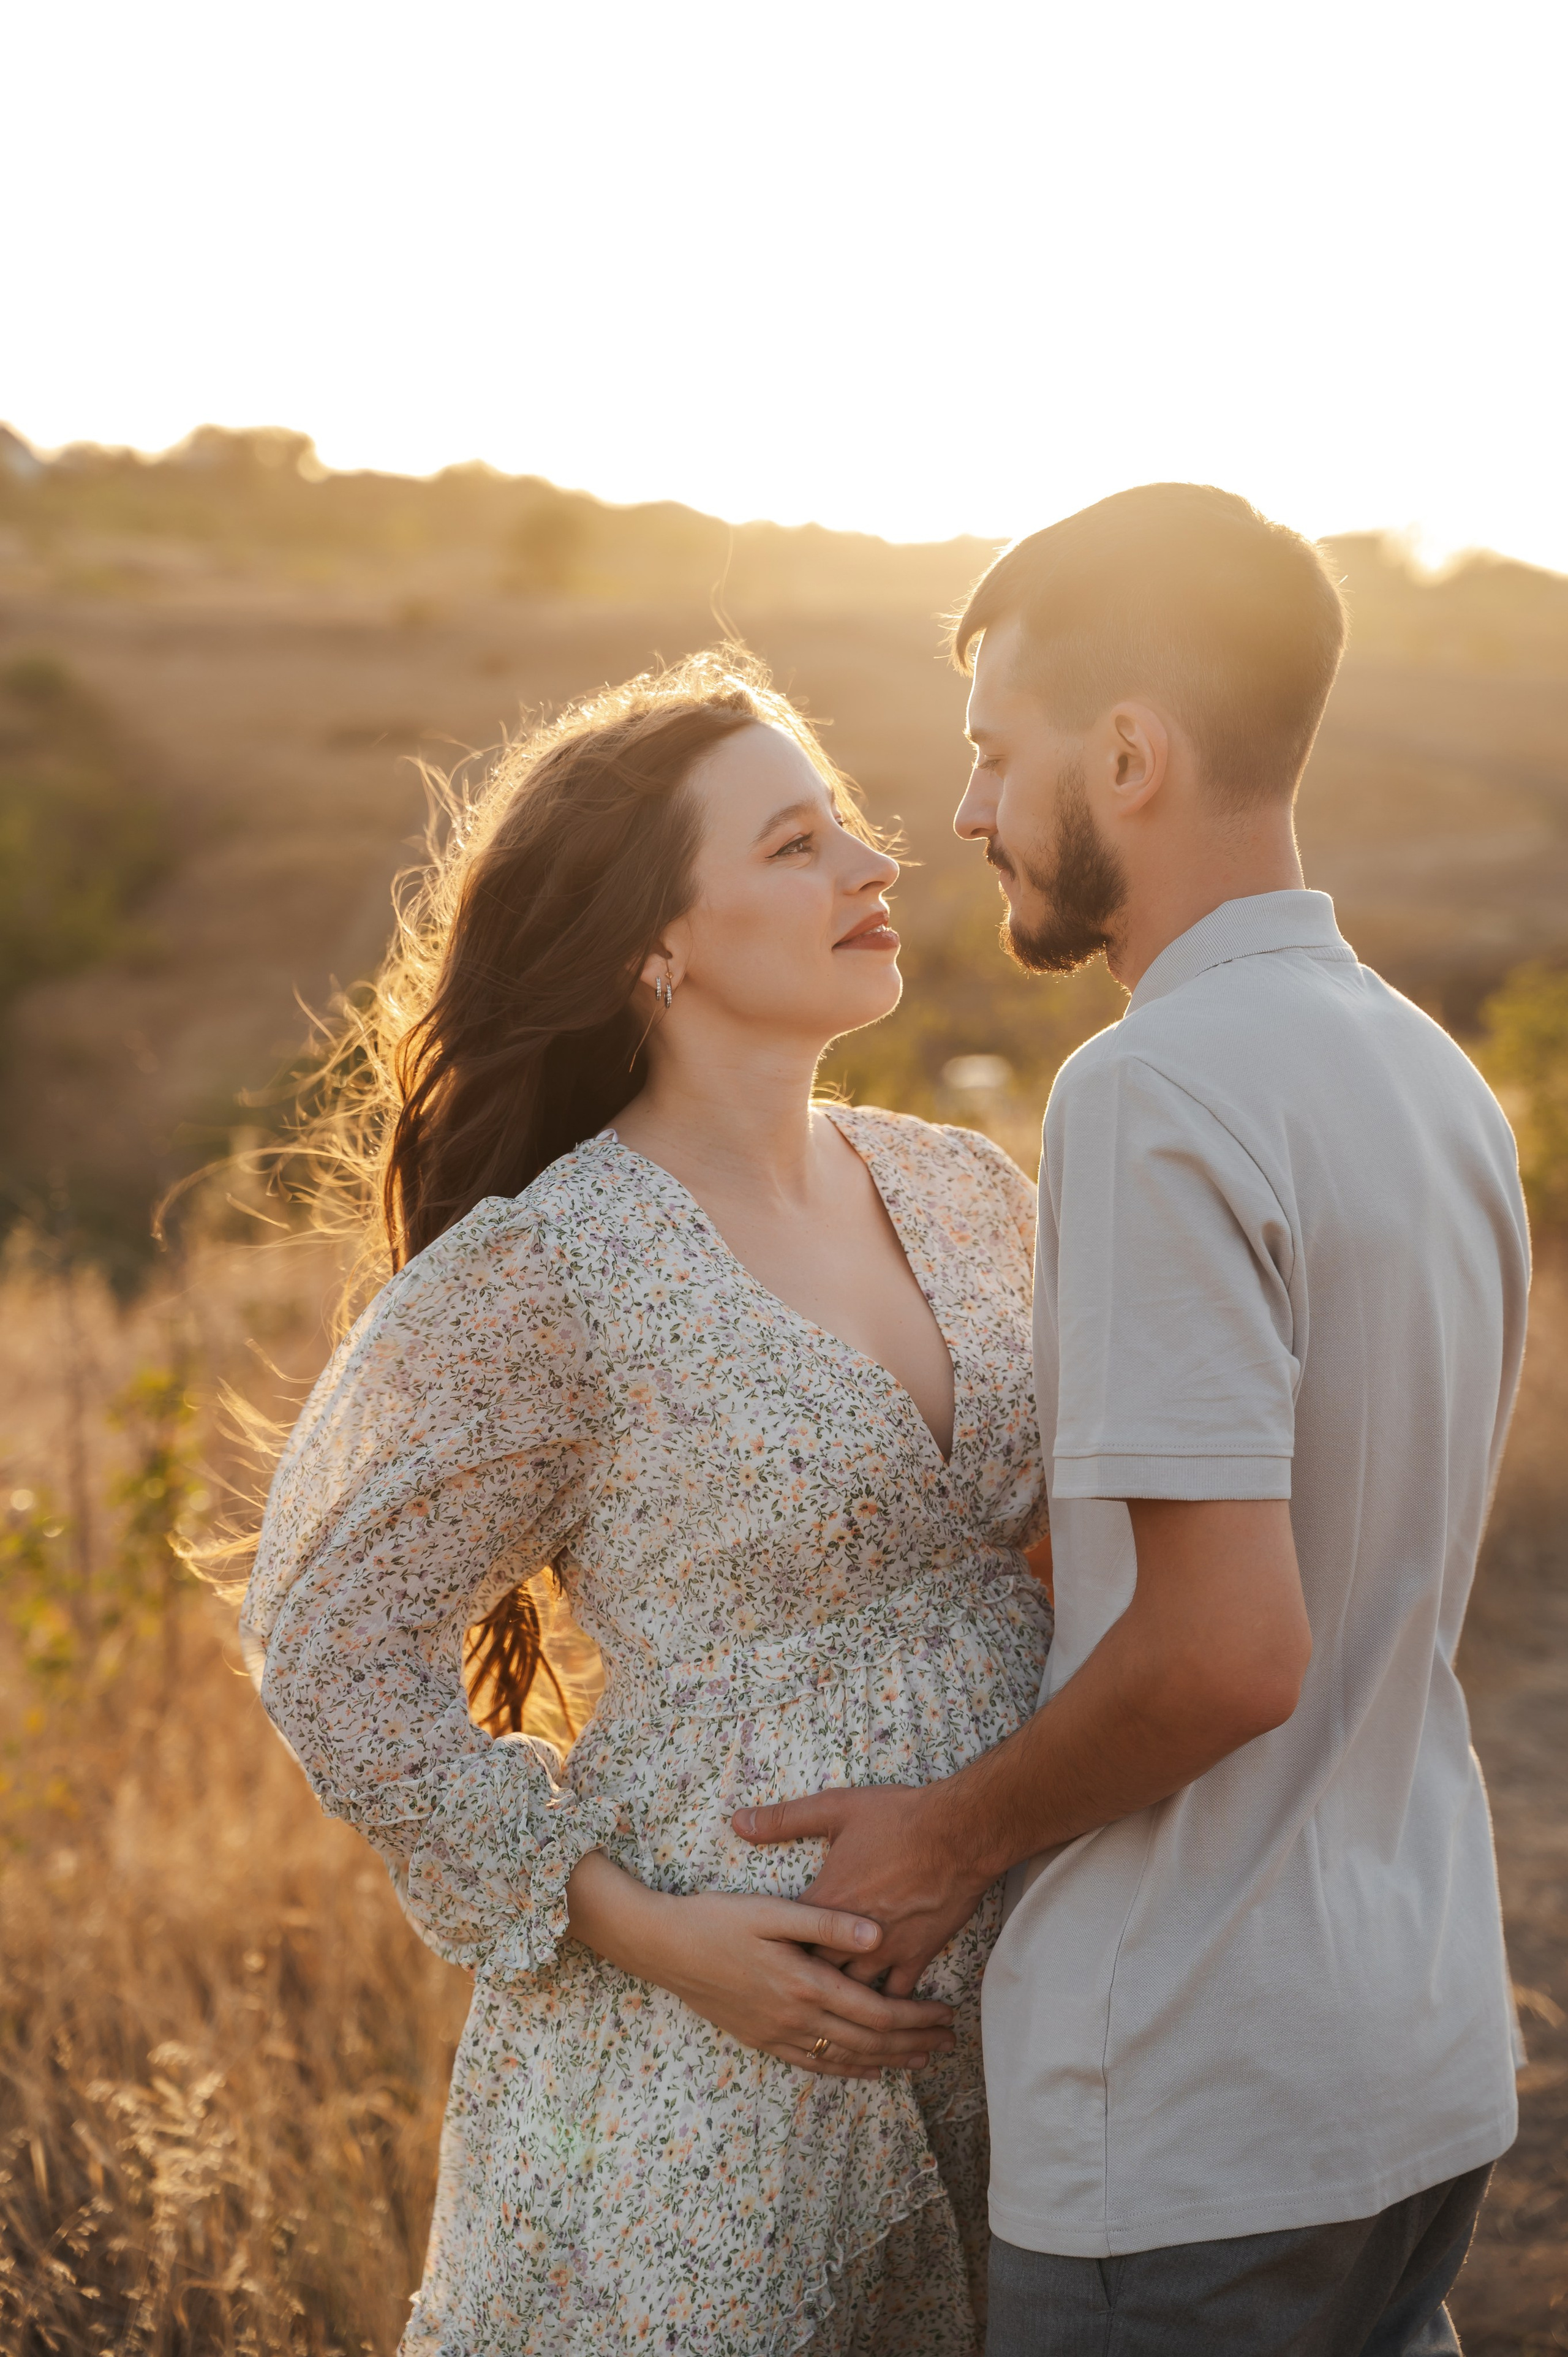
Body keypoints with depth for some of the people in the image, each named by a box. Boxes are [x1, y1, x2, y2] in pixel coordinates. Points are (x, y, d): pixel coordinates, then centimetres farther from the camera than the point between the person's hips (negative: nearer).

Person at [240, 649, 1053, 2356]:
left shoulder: (964, 1192, 4)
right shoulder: (540, 1276, -15)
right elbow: (335, 1644, -9)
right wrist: (633, 1924, -13)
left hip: (1010, 2009, 6)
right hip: (718, 2052, -6)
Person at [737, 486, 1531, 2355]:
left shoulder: (1153, 1095, -20)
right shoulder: (1435, 1079, 7)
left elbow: (1227, 1649, -25)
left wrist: (952, 1839, -9)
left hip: (1196, 2117, -8)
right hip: (1427, 2060, 8)